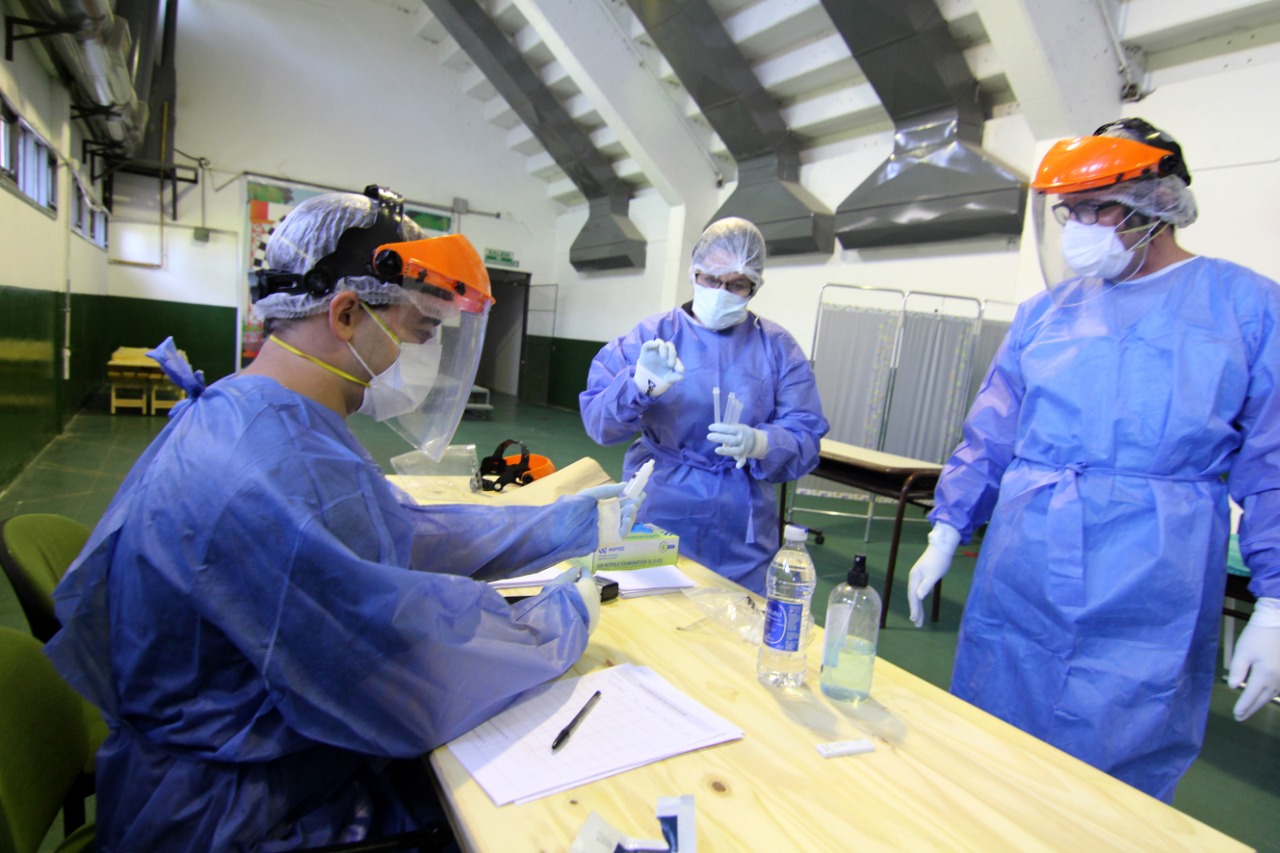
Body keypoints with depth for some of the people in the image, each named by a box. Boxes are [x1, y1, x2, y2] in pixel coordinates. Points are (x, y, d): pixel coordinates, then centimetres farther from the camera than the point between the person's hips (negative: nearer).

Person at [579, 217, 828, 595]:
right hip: (655, 518, 0)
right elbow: (596, 417, -9)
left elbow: (805, 439, -5)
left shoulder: (778, 347, 2)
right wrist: (640, 386, -28)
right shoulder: (653, 334, 0)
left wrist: (759, 443, -26)